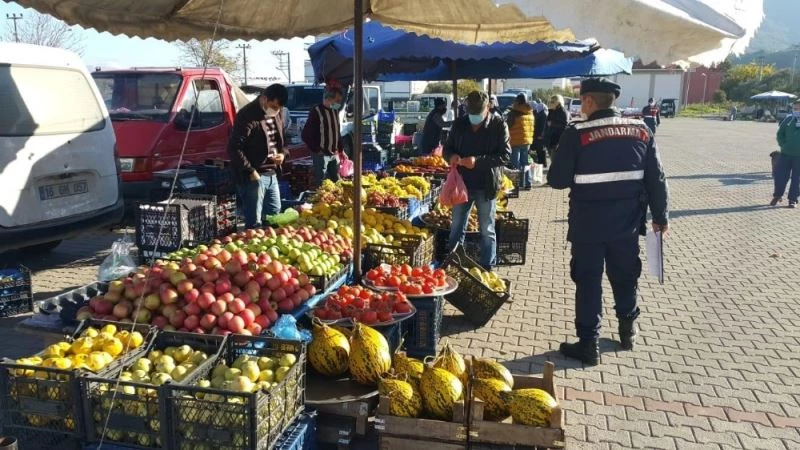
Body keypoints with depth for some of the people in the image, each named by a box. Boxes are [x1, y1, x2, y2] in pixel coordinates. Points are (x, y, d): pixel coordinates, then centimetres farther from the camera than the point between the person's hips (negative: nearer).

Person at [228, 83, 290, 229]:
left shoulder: (276, 114, 10)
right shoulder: (247, 115, -15)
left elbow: (281, 139, 24)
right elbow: (234, 148, -19)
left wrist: (283, 153, 2)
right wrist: (251, 172, -21)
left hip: (272, 174, 8)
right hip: (253, 176, -8)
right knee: (254, 222, -2)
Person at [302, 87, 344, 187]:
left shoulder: (335, 111, 10)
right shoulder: (316, 111, -13)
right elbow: (305, 134, -15)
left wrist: (341, 149, 16)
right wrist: (316, 150, -12)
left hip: (334, 154, 7)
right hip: (321, 154, -7)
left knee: (336, 181, 13)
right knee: (321, 184, -3)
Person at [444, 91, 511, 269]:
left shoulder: (498, 125, -8)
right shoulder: (459, 124, 3)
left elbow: (505, 155, -13)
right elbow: (447, 147, 11)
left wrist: (478, 161, -24)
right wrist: (451, 156, -13)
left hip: (486, 187, -3)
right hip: (462, 184, 4)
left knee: (487, 231, 9)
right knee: (456, 229, 13)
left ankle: (487, 269, 20)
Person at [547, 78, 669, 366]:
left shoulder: (577, 134, -13)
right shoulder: (641, 131, 0)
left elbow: (557, 180, -9)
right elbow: (656, 179, 3)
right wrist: (660, 216, 12)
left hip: (589, 224, -4)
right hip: (627, 222, 4)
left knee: (588, 282, 6)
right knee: (625, 277, 20)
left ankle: (588, 344, 10)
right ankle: (628, 330, 36)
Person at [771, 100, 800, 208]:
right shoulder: (788, 120, 4)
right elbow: (780, 133, 9)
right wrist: (783, 145, -3)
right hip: (785, 153, 2)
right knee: (780, 175, 3)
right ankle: (777, 195, 22)